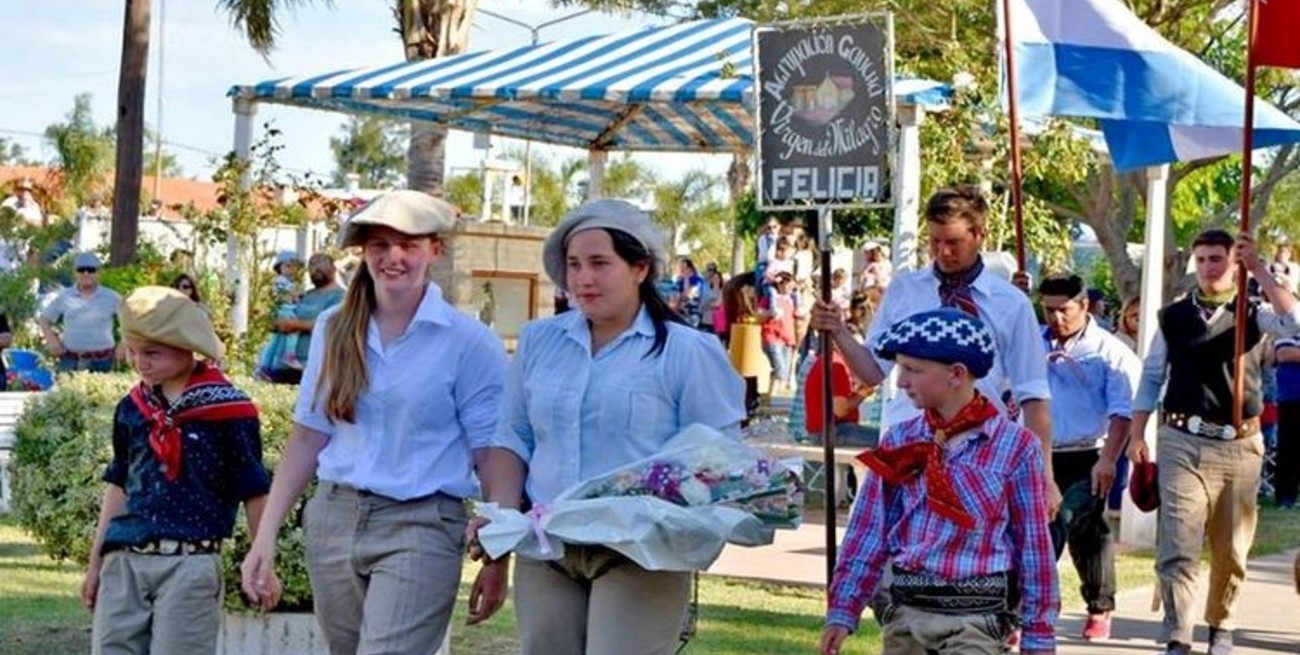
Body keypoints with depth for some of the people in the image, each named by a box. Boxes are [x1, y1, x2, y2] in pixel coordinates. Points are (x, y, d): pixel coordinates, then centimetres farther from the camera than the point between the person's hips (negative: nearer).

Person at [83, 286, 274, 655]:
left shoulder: (228, 409, -4)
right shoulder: (132, 407, 11)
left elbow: (254, 493, 1)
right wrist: (96, 562, 22)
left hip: (190, 564, -5)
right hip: (125, 561, 5)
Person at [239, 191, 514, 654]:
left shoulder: (470, 343, -5)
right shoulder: (335, 330, 9)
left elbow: (492, 457, -4)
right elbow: (307, 438, 11)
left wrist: (497, 561, -7)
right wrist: (265, 536, 6)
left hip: (420, 529, -5)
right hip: (334, 520, 5)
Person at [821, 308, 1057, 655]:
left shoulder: (1014, 445, -5)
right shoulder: (899, 442, 7)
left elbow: (1033, 544, -2)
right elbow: (869, 532, 8)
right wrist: (842, 611, 3)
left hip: (975, 617, -5)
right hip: (905, 612, 5)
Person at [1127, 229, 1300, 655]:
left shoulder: (1253, 314, 3)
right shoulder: (1174, 316, 6)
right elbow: (1152, 376, 11)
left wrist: (1260, 270, -18)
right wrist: (1136, 435, 4)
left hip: (1239, 445, 1)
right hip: (1182, 443, 0)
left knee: (1231, 549, 12)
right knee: (1177, 547, -10)